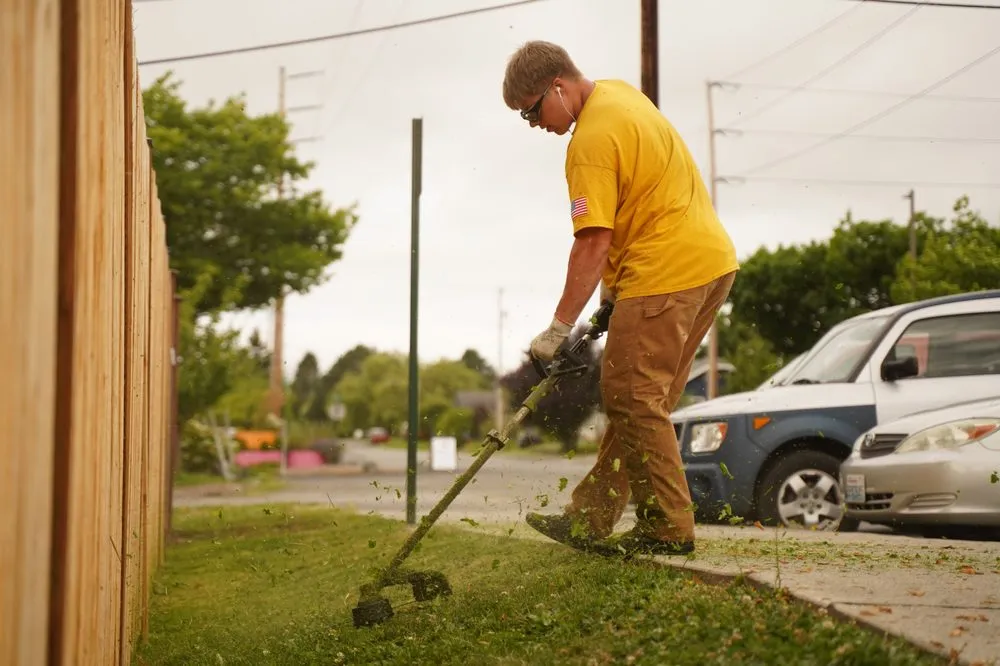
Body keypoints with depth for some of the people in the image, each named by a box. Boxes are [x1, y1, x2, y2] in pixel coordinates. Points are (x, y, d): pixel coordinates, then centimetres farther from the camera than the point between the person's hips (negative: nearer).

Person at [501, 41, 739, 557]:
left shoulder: (592, 139, -16)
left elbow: (593, 244, -20)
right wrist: (618, 278, 23)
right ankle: (592, 518, 15)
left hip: (666, 274, -11)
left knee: (632, 399, -5)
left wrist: (559, 328, -17)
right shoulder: (618, 92, 15)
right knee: (641, 399, 10)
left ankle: (669, 528, 1)